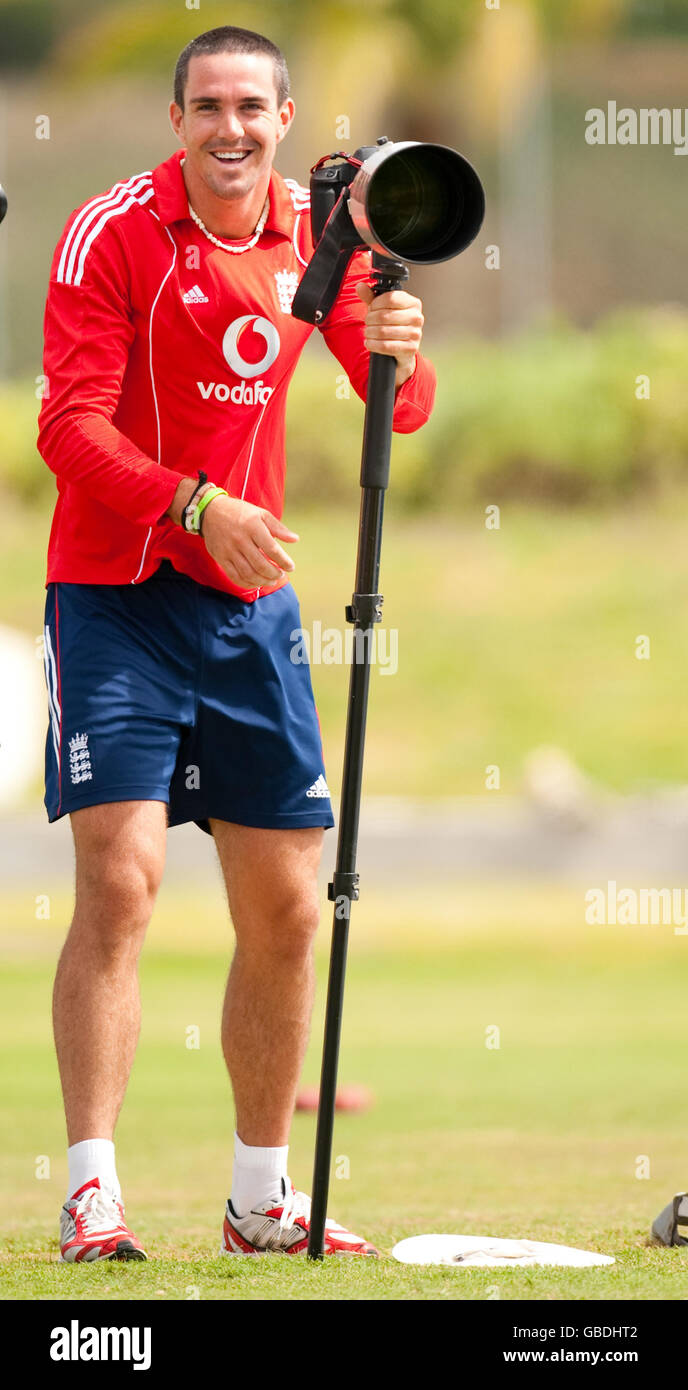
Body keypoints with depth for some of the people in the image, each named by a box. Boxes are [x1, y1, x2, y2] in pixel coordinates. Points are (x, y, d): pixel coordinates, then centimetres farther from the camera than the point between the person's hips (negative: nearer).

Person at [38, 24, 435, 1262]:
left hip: (251, 602, 5)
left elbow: (400, 412, 9)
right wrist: (197, 502, -31)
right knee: (120, 878, -17)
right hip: (115, 592, -5)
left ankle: (263, 1197, 19)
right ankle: (92, 1195, -15)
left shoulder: (316, 236, 5)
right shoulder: (113, 233, -10)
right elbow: (71, 426, -16)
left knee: (286, 906, 7)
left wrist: (401, 354, -14)